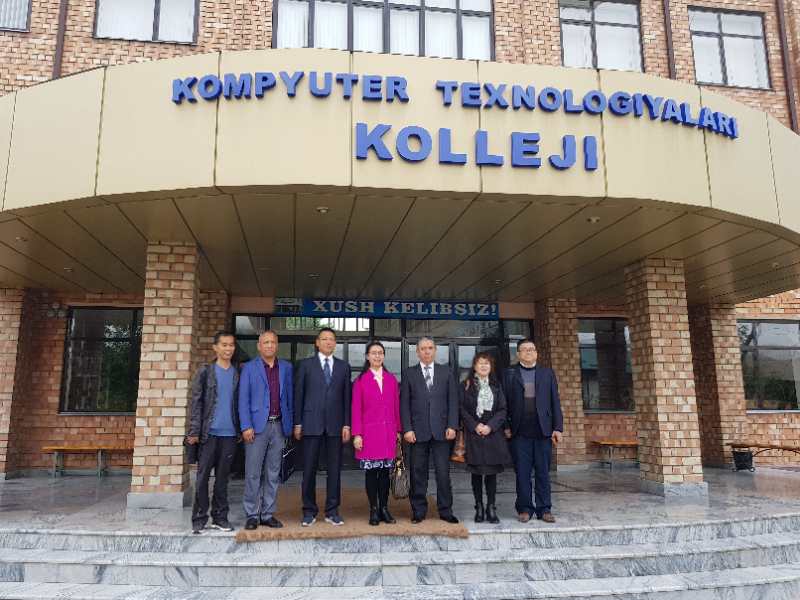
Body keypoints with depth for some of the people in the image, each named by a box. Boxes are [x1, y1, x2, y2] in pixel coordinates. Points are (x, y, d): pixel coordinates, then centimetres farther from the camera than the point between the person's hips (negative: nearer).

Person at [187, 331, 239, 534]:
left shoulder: (237, 374, 10)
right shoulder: (205, 371, 2)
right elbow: (196, 402, -1)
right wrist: (194, 432, -7)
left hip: (229, 433, 3)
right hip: (209, 432, -3)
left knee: (222, 477, 9)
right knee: (203, 476, 0)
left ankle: (220, 517, 16)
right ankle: (199, 519, 8)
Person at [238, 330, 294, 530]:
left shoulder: (286, 368, 10)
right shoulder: (249, 368, 2)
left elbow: (290, 397, 11)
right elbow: (243, 399, -2)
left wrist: (290, 424, 5)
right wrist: (246, 426, -10)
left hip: (279, 426, 3)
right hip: (257, 426, -3)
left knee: (273, 473, 8)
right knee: (253, 473, 0)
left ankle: (268, 514, 17)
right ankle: (252, 515, 10)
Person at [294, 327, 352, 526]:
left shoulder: (343, 366, 10)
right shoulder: (306, 365, 5)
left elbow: (346, 397, 7)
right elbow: (298, 395, 3)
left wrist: (346, 424, 1)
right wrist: (297, 423, -2)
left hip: (335, 425, 2)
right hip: (312, 424, -1)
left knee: (334, 469, 5)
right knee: (309, 469, 2)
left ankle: (332, 511, 15)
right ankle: (309, 511, 14)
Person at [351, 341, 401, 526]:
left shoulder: (391, 379, 9)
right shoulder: (361, 380, 0)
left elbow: (396, 407, 11)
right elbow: (356, 409, -2)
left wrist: (398, 430, 8)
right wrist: (357, 434, -7)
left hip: (388, 433, 3)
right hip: (369, 432, -2)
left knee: (385, 471, 7)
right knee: (371, 471, 3)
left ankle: (384, 509, 16)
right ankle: (374, 510, 13)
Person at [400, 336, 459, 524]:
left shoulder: (446, 372, 10)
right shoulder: (409, 374, 6)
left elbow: (453, 401, 7)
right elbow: (404, 403, 2)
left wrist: (452, 426, -3)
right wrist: (407, 429, -6)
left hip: (441, 431, 1)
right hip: (418, 431, 0)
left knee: (443, 472, 2)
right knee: (418, 473, 5)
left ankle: (445, 510, 14)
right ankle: (418, 510, 17)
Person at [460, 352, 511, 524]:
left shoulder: (496, 385, 10)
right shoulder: (467, 385, 4)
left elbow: (502, 409, 4)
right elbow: (462, 409, -1)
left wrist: (490, 426, -9)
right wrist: (475, 426, -12)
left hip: (493, 433, 2)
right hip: (474, 433, -2)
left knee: (492, 472, 2)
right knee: (476, 473, 3)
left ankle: (491, 508, 10)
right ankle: (479, 508, 11)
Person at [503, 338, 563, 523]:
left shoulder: (547, 373, 11)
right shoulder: (509, 374, 7)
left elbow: (555, 402, 8)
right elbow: (504, 402, 4)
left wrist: (558, 428, 1)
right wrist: (506, 426, -3)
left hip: (543, 431, 1)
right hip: (520, 432, -1)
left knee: (543, 472, 5)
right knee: (522, 472, 3)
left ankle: (544, 509, 13)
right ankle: (524, 508, 12)